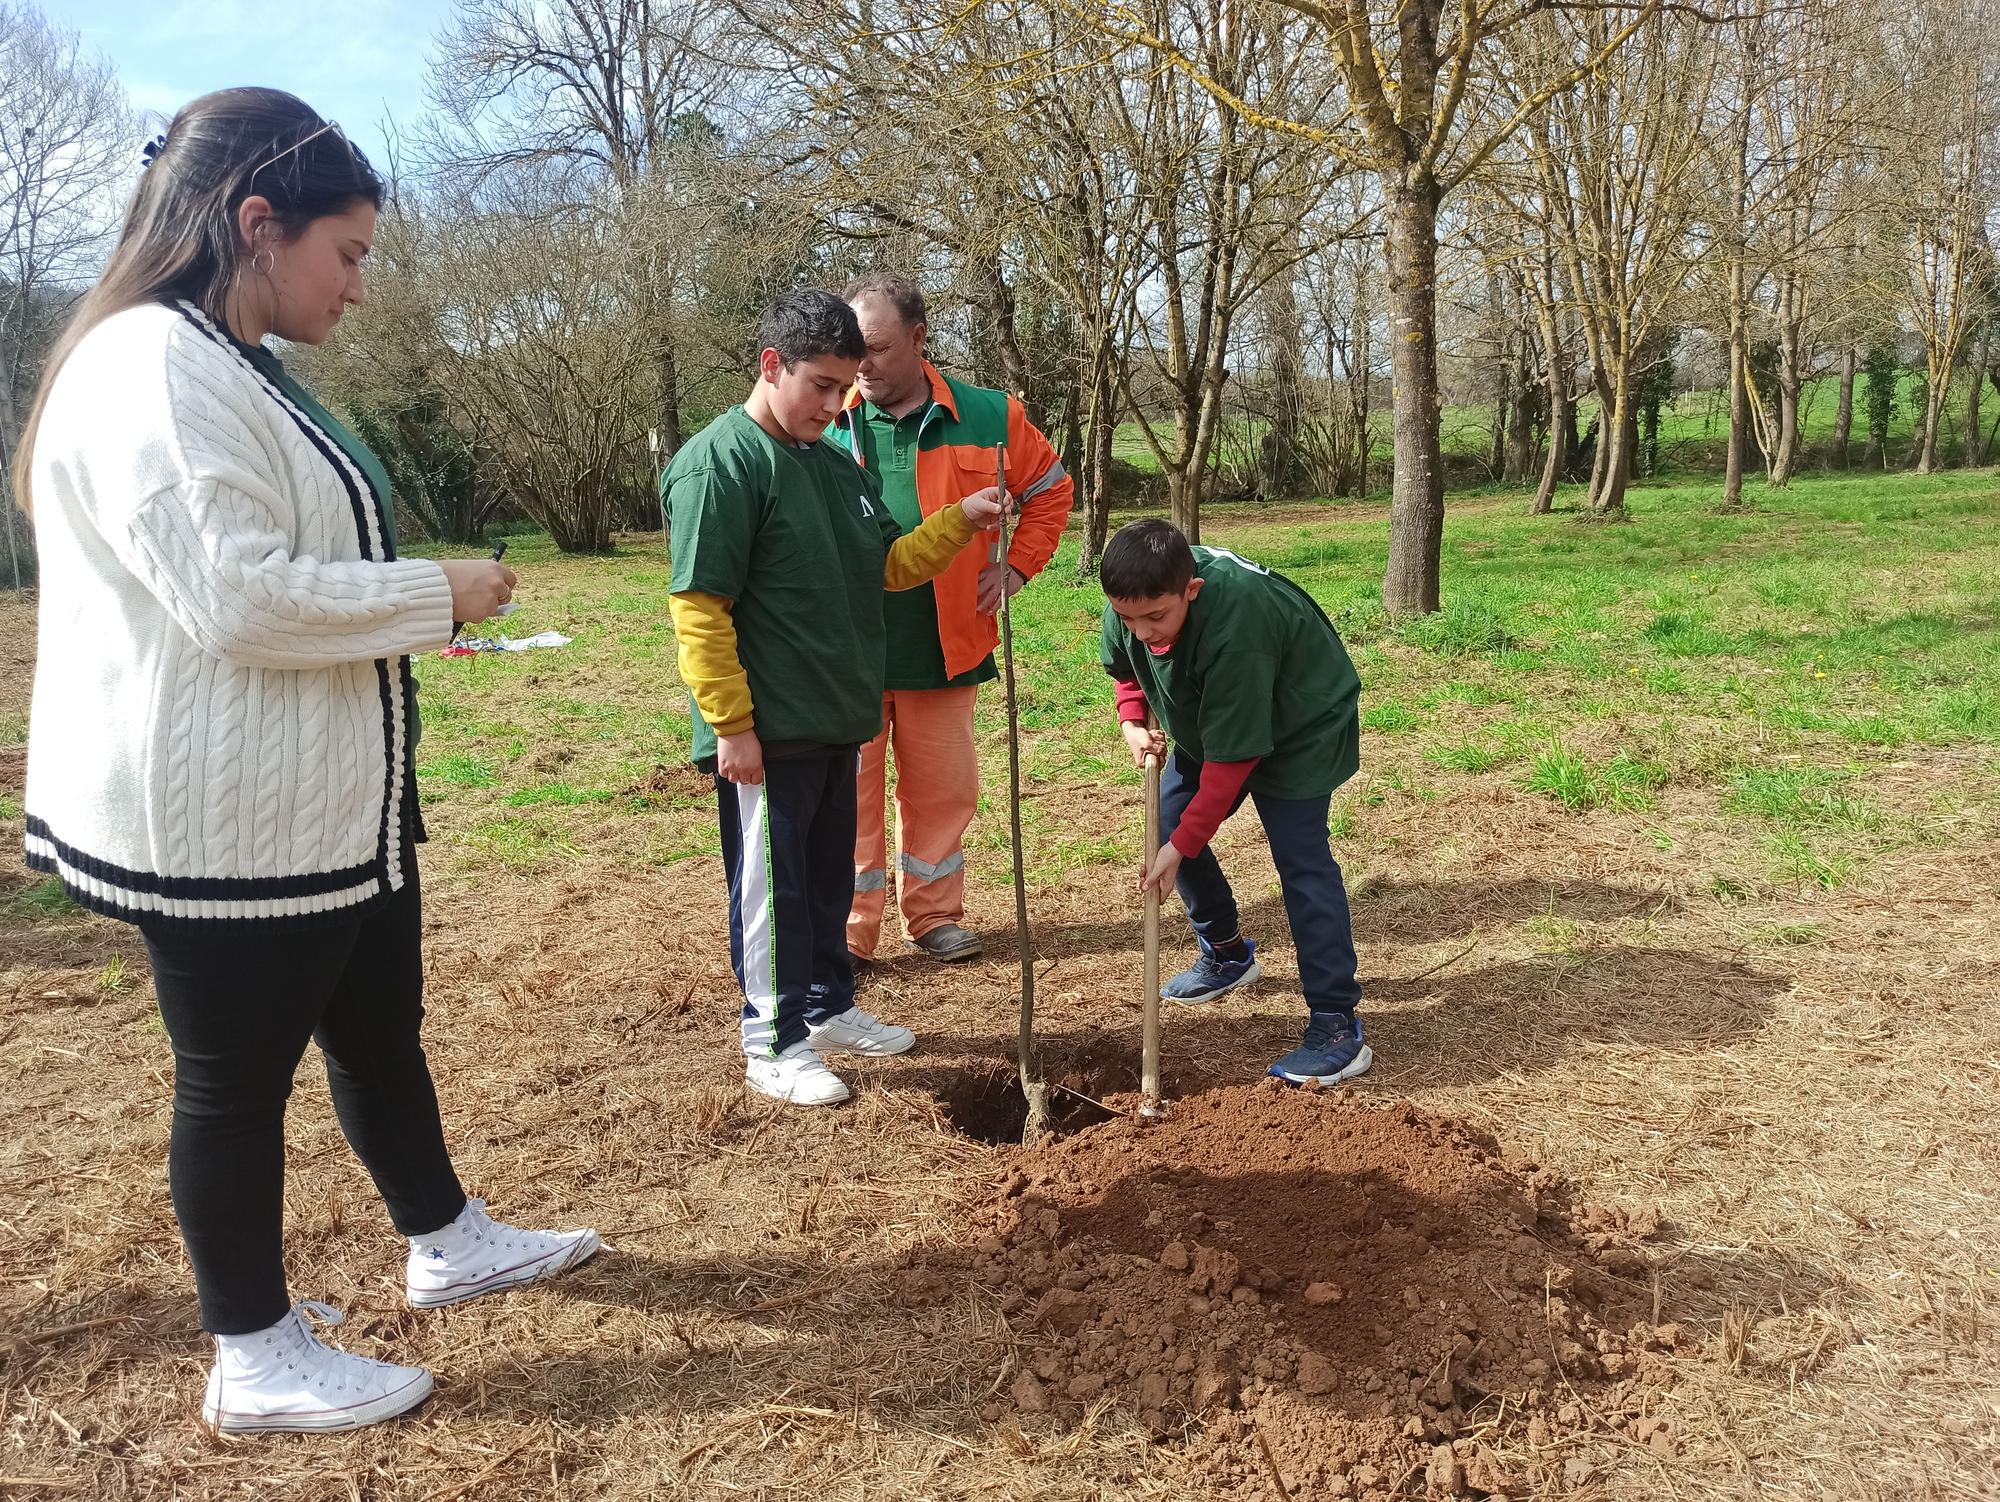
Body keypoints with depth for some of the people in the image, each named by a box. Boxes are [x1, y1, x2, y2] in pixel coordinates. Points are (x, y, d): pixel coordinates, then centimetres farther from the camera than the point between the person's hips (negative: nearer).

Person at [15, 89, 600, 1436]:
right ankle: (258, 1362, 25)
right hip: (222, 822, -10)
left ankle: (448, 1244, 41)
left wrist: (417, 610, 10)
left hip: (327, 804, 10)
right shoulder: (154, 369, -20)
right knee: (238, 1076, 6)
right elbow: (236, 597, -27)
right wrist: (433, 594, -16)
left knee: (380, 1028, 22)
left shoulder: (234, 368, 13)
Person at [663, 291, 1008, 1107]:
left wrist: (961, 520, 3)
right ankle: (774, 1045, 16)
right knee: (770, 885, 3)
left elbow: (886, 565, 17)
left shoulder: (836, 463, 11)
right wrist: (730, 724, -20)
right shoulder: (719, 463, -15)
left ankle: (829, 1008, 35)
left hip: (836, 720, 8)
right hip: (768, 731, -8)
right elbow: (698, 606, -18)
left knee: (828, 874, 19)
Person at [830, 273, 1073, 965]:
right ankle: (851, 928, 18)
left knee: (943, 787, 11)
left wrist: (1016, 566, 3)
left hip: (943, 647, 1)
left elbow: (1051, 490, 14)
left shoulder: (987, 417, 0)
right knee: (849, 790, 5)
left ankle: (935, 914, 29)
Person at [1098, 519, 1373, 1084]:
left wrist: (1181, 845, -31)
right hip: (1209, 717, 8)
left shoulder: (1234, 625, -41)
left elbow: (1232, 757, -34)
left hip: (1299, 726, -8)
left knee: (1300, 859, -17)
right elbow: (1124, 667, 6)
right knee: (1168, 820, 4)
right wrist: (1132, 722, -12)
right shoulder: (1133, 600, -19)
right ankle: (1227, 953, 26)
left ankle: (1337, 1026, -16)